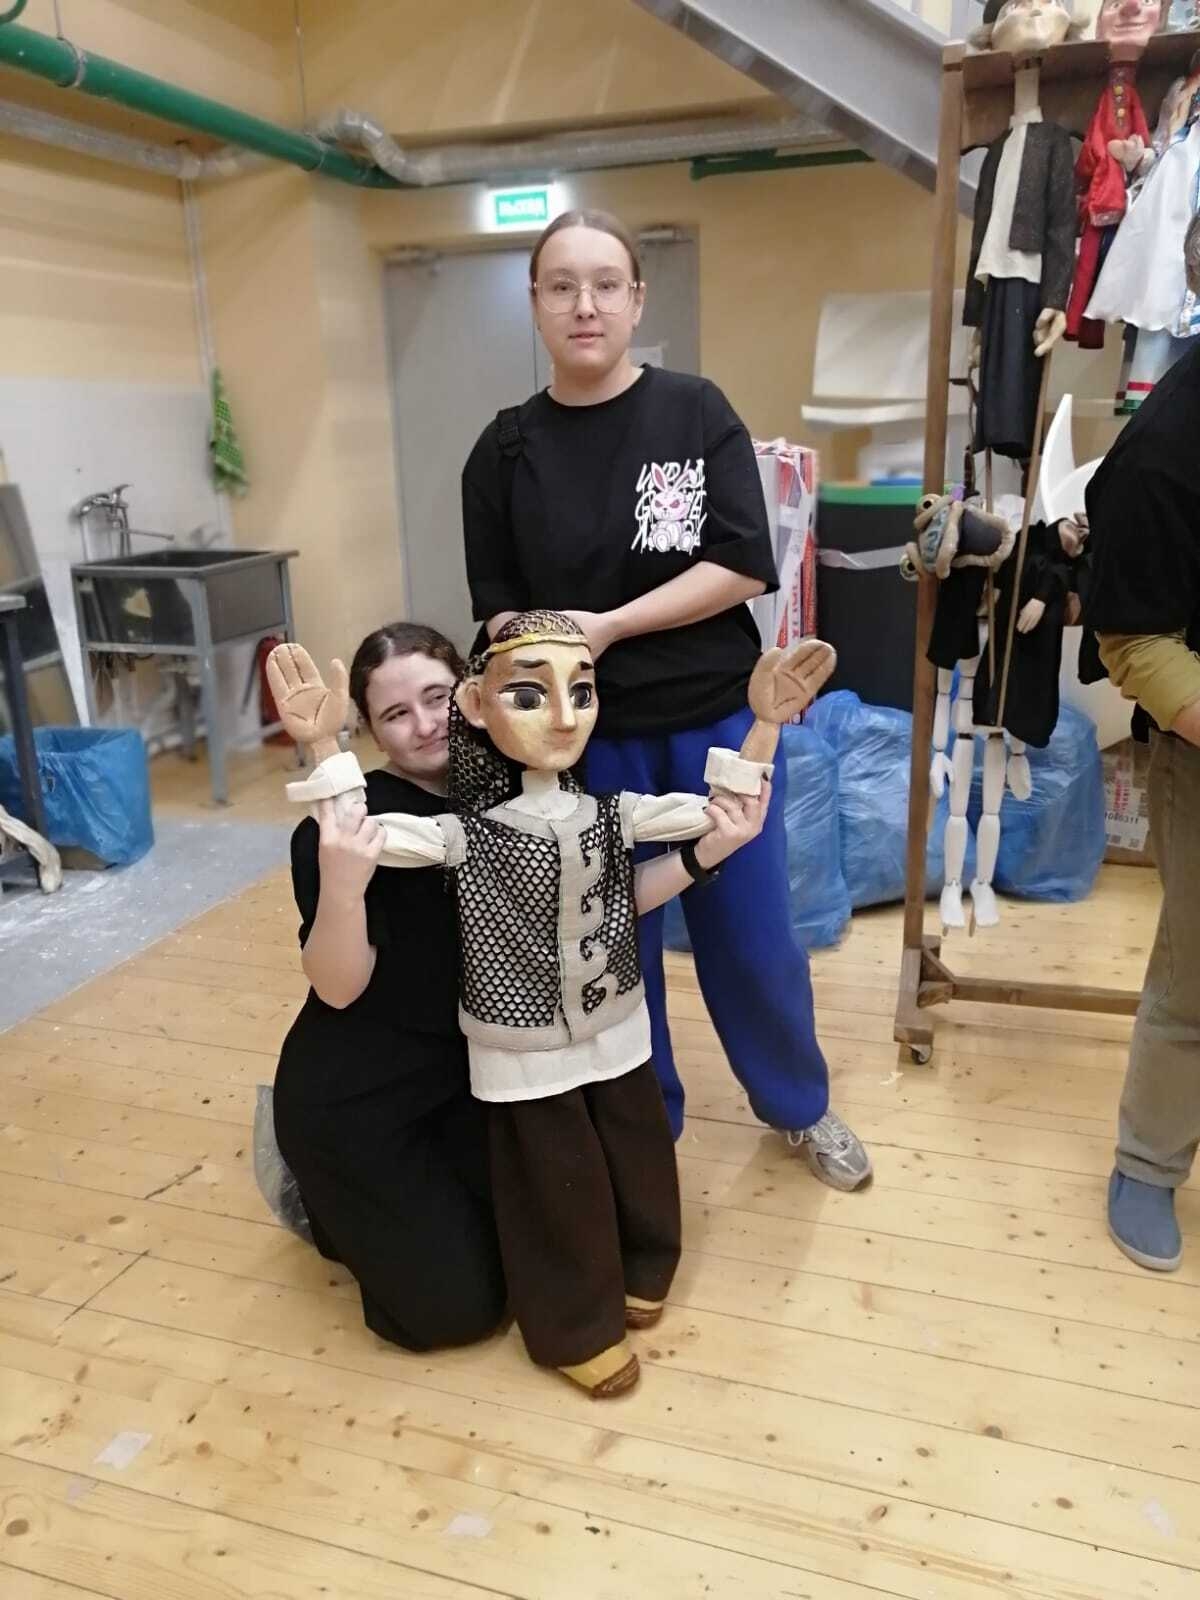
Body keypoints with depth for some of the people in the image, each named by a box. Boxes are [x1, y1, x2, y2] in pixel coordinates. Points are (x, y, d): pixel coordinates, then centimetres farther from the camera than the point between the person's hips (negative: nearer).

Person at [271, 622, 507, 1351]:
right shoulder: (353, 824, -22)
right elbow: (339, 989, -25)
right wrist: (341, 889, -44)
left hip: (466, 1071, 6)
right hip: (352, 1092, -5)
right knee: (457, 1303, 0)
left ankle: (416, 1191, 29)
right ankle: (326, 1196, 24)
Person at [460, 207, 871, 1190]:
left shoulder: (698, 414, -3)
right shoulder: (506, 451, 0)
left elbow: (745, 566, -11)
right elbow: (498, 606, 5)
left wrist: (606, 625, -18)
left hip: (716, 721, 0)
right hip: (586, 734, 1)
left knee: (750, 931, 10)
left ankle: (802, 1107, 36)